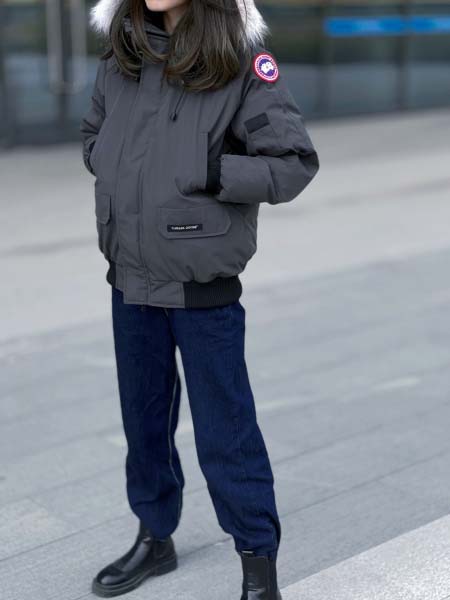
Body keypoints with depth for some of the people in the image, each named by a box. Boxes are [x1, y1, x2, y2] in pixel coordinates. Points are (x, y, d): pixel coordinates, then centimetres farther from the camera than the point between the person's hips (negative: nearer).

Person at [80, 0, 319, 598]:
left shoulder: (242, 60, -14)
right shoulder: (123, 54, 1)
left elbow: (295, 163, -14)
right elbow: (94, 132, 18)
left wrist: (208, 171, -21)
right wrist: (116, 173, -1)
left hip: (203, 285, -5)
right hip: (131, 279, 6)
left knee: (224, 431, 5)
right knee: (143, 418, 19)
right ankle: (155, 537, 39)